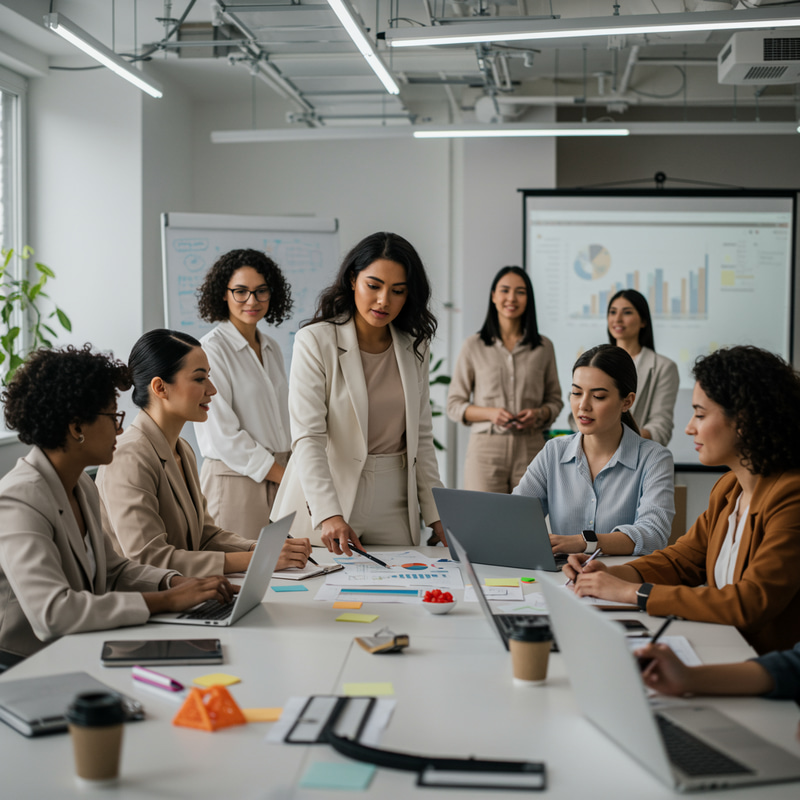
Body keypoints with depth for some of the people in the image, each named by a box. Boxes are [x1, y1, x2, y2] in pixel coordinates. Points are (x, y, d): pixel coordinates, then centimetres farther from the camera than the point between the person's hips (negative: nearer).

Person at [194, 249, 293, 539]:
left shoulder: (272, 349, 14)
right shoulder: (210, 350, -9)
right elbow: (223, 437, -13)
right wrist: (284, 475, -10)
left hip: (280, 479, 7)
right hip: (234, 479, -6)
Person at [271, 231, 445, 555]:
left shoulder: (414, 346, 7)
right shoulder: (315, 341, -9)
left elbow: (421, 436, 11)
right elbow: (307, 438, -17)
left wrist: (436, 515, 5)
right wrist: (328, 515, -29)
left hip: (394, 506, 4)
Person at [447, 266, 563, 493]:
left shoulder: (544, 347, 10)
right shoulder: (474, 346, 6)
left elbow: (555, 400, 15)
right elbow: (454, 404, 5)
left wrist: (538, 414, -6)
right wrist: (490, 413, -11)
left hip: (530, 448, 1)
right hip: (486, 448, -1)